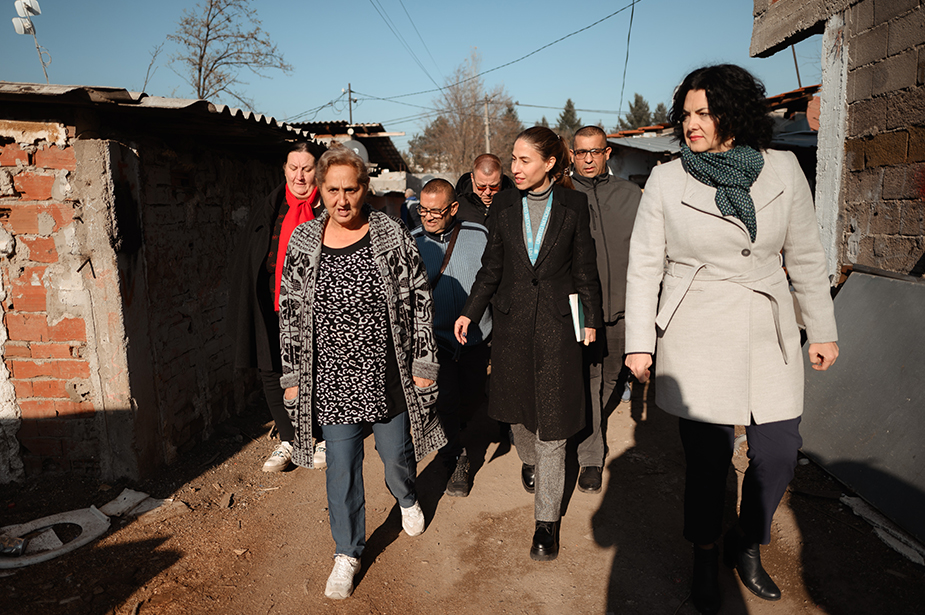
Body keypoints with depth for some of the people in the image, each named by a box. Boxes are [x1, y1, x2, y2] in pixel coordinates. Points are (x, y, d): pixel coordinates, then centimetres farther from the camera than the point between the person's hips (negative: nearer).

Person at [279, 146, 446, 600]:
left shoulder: (391, 235, -6)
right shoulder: (302, 243, -1)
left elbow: (419, 301, -2)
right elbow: (290, 312, 5)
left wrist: (424, 363, -3)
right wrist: (292, 376, 5)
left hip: (388, 374, 0)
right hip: (331, 379, 1)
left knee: (395, 451, 15)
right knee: (341, 466, 6)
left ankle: (406, 499, 51)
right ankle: (347, 553, 26)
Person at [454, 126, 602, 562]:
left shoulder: (573, 205, -1)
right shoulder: (505, 205, 4)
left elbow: (584, 267, 4)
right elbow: (492, 266, 9)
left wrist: (592, 319, 5)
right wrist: (470, 312, 4)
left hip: (557, 322, -2)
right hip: (512, 319, 3)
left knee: (552, 419, -2)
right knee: (518, 404, 15)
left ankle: (547, 520, 8)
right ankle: (529, 459, 48)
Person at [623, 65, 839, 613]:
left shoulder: (784, 170, 2)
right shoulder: (666, 182, -3)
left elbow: (805, 257, 9)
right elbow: (644, 266, -1)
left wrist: (822, 330, 11)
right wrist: (639, 342, -5)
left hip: (769, 338, 3)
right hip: (697, 341, -2)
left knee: (779, 454, 7)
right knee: (707, 458, 4)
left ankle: (748, 546, 35)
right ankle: (706, 558, 30)